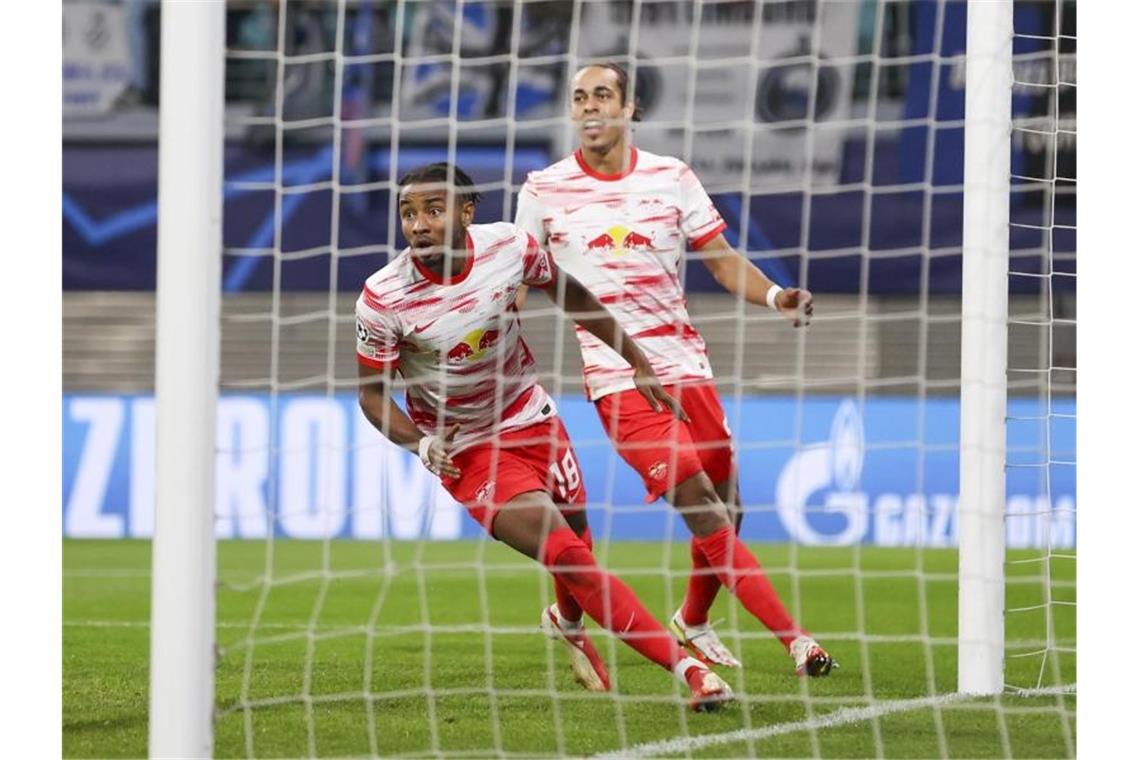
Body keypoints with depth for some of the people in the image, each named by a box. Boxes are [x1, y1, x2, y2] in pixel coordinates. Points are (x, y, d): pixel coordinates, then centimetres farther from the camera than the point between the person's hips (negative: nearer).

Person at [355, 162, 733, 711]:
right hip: (466, 451, -4)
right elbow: (372, 393, -10)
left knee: (577, 544, 16)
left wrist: (638, 362, 11)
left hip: (533, 419, 4)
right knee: (567, 556, -19)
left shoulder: (509, 247, -16)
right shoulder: (383, 300, -23)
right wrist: (421, 443, -28)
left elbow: (569, 294, 5)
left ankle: (567, 623, 54)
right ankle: (685, 668, -17)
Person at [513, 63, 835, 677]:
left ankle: (692, 623, 35)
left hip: (684, 363, 3)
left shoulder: (671, 178, 5)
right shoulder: (544, 190, 2)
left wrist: (774, 296, -12)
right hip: (615, 376, -3)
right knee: (703, 510, -16)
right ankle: (793, 638, -18)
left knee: (725, 511, 6)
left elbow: (722, 261, 6)